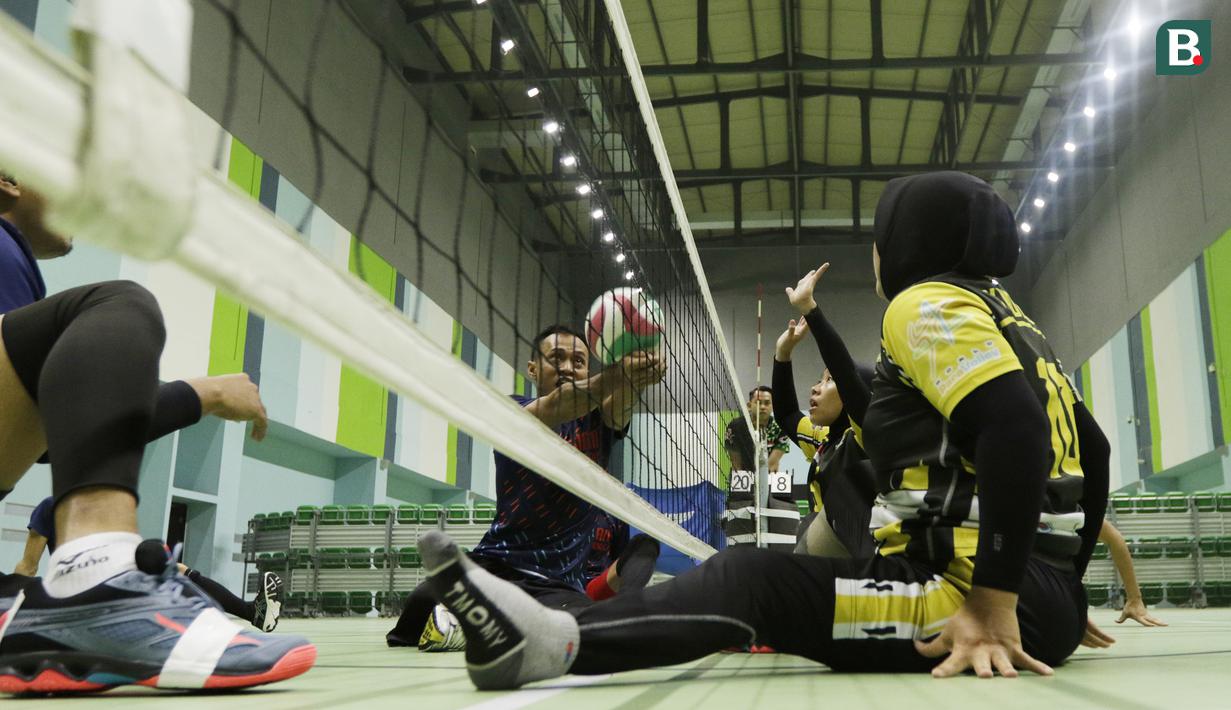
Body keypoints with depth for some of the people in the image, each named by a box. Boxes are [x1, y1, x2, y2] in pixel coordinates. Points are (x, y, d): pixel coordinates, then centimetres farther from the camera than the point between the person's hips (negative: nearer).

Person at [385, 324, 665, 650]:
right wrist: (613, 376, -41)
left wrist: (631, 379, -39)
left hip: (564, 583, 3)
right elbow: (554, 408, -21)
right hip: (498, 565, -3)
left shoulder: (597, 419, 11)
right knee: (426, 601, -35)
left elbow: (618, 406, -14)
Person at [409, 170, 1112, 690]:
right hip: (1049, 595, 10)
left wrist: (994, 606, -22)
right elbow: (1093, 450, 27)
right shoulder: (1003, 317, 23)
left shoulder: (927, 303, -6)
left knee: (753, 578, -16)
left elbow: (1014, 428, -23)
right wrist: (1064, 594, 30)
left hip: (994, 598, -10)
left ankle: (556, 642, -27)